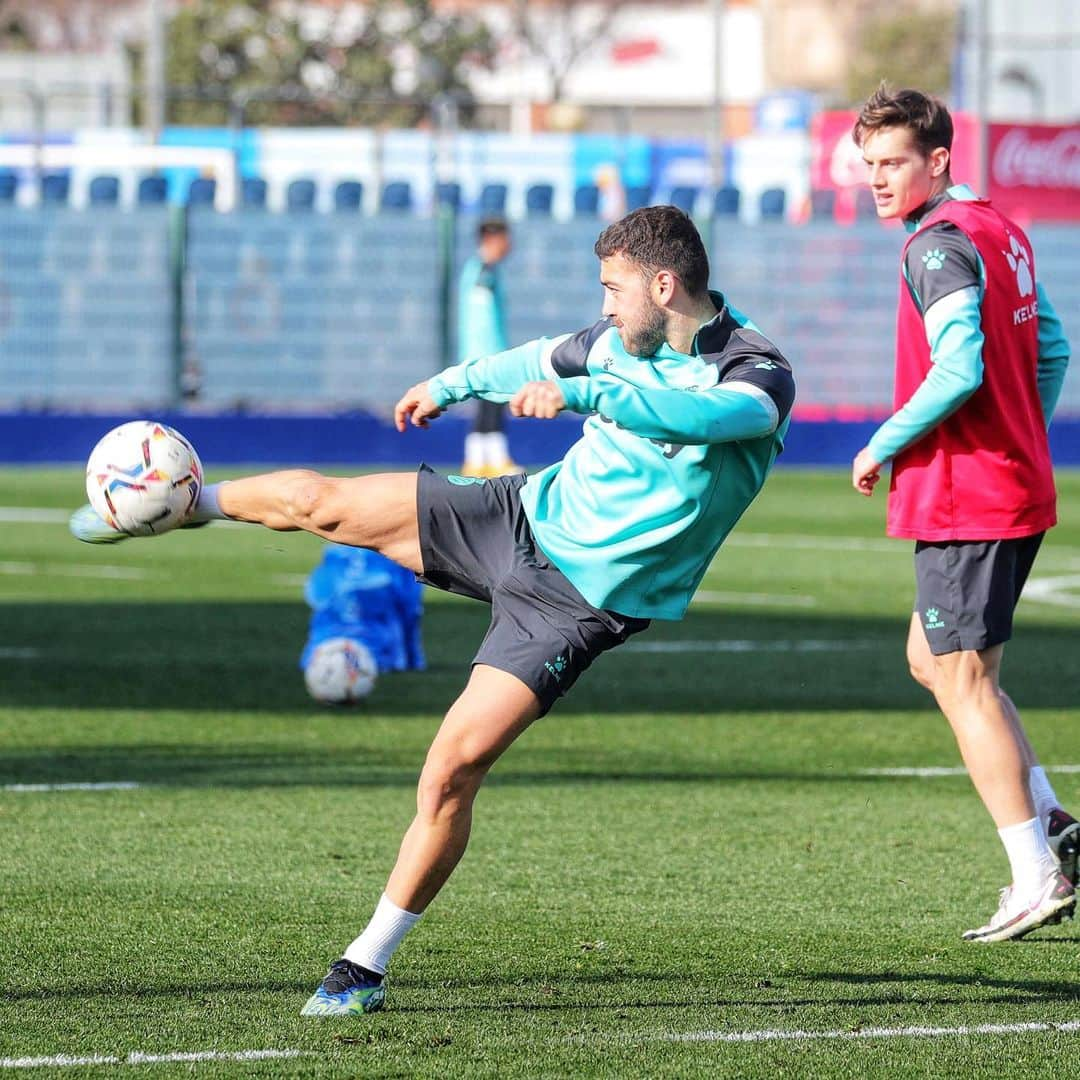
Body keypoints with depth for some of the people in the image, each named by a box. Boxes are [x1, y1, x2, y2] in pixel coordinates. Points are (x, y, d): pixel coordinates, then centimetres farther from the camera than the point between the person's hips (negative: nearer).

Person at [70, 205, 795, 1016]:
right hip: (525, 515, 6)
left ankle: (368, 966, -1)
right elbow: (547, 361, 23)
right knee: (319, 503, 5)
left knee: (451, 771, -15)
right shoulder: (622, 339, 0)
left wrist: (582, 393, -57)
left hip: (579, 604, -6)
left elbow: (700, 414, -45)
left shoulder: (759, 376, -21)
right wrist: (454, 382, 38)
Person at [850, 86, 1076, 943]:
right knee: (935, 660, 19)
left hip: (965, 500, -10)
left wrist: (881, 448, -14)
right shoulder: (1001, 231, 14)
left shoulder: (940, 246, -16)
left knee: (962, 682, -4)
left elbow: (959, 370, -26)